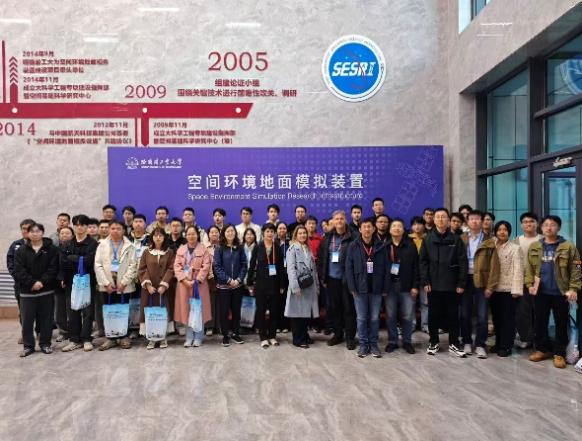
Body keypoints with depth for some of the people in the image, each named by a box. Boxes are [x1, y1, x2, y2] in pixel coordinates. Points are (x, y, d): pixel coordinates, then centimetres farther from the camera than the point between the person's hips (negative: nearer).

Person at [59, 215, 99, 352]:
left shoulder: (93, 244, -2)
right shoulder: (68, 245, 11)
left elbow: (89, 261, -15)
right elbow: (62, 262, 3)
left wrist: (72, 258, -6)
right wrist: (62, 278, -9)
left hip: (87, 281, -4)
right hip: (71, 282, 4)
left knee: (88, 311, 1)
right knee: (72, 311, 7)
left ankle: (86, 339, 10)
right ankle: (74, 340, 16)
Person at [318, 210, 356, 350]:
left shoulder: (352, 238, -5)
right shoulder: (327, 239, 8)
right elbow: (321, 259, 8)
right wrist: (323, 277, 3)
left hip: (347, 278, -4)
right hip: (332, 278, 4)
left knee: (349, 307, 3)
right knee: (333, 307, 11)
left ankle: (350, 337, 14)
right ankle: (337, 334, 25)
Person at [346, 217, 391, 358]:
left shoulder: (381, 246, 3)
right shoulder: (353, 246, -1)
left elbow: (386, 269, 3)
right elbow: (349, 268, -2)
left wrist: (386, 288, -1)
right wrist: (352, 288, -8)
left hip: (376, 289, 1)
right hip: (360, 288, -1)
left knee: (375, 318, 7)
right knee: (361, 318, 5)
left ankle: (373, 344, 21)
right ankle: (363, 344, 18)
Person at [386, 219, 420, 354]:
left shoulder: (411, 246, 1)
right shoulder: (385, 246, 4)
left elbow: (416, 267, 0)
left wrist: (415, 286, -5)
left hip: (406, 286, -1)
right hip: (389, 285, 1)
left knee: (407, 316, 4)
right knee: (390, 316, 7)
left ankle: (407, 342, 19)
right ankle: (392, 341, 19)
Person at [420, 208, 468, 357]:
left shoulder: (456, 239, 1)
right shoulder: (427, 240, 4)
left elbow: (463, 262, -1)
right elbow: (423, 262, 2)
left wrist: (461, 283, -6)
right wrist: (425, 282, -6)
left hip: (451, 285, 0)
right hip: (433, 285, 1)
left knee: (453, 315, 8)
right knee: (433, 315, 9)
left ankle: (454, 344, 20)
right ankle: (434, 343, 22)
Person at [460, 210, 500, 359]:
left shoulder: (489, 242, 1)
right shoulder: (461, 240, 6)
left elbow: (494, 265, -3)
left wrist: (491, 286, -9)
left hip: (481, 281, -1)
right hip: (465, 280, 2)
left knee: (482, 315, 2)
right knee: (465, 314, 8)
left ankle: (480, 345, 13)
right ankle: (467, 342, 21)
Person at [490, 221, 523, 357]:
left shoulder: (515, 248, -1)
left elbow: (518, 270, -7)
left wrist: (516, 289, -14)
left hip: (508, 288, -4)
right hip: (494, 288, 4)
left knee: (508, 318, 3)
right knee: (496, 317, 12)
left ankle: (506, 346, 11)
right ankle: (498, 343, 24)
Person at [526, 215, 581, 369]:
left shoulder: (568, 247, -4)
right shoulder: (534, 247, 5)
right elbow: (529, 267, 6)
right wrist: (530, 284, -4)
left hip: (560, 293, -3)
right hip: (541, 292, 3)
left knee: (561, 324, 6)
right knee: (540, 322, 11)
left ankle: (559, 353, 18)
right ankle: (543, 349, 26)